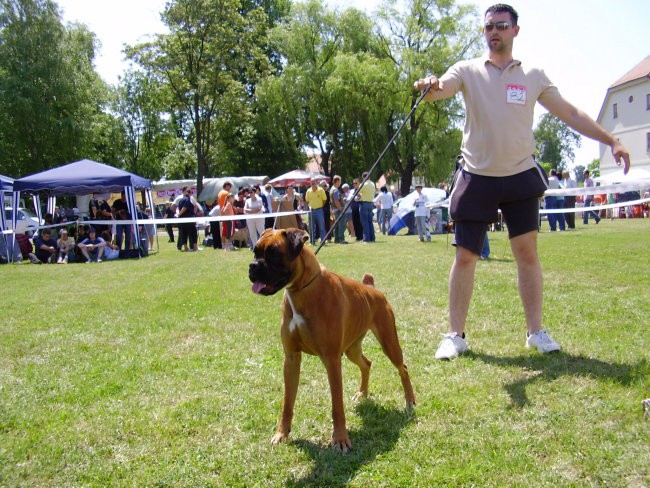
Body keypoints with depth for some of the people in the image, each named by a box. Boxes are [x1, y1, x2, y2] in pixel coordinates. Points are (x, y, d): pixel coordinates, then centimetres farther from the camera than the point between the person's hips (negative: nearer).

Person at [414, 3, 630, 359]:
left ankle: (536, 331, 17)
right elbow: (440, 89, -17)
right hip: (477, 177, -2)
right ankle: (455, 335, 9)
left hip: (520, 175, 2)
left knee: (527, 253, 4)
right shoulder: (468, 70, 2)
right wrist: (430, 88, -42)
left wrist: (611, 141, 7)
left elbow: (569, 113, 11)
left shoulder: (533, 76, 7)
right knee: (464, 257, -2)